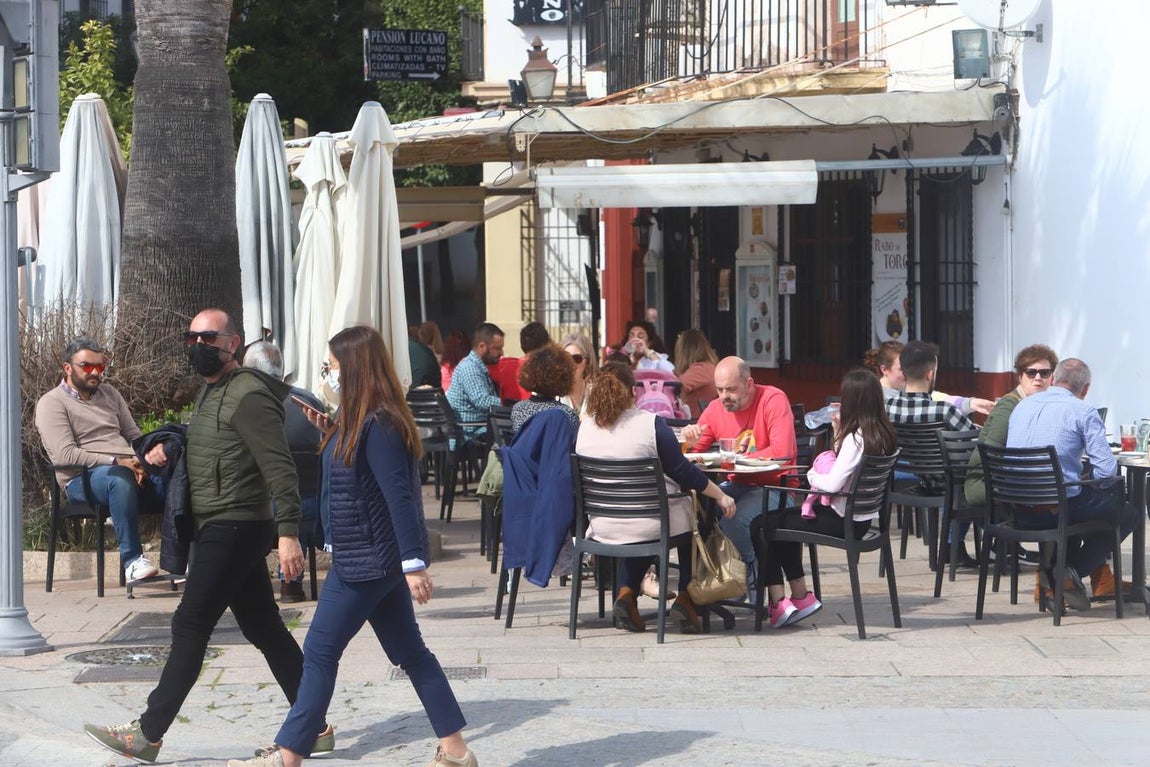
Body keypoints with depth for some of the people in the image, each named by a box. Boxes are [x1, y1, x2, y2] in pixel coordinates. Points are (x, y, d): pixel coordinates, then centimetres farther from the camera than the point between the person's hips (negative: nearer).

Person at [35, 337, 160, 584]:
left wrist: (139, 462, -4)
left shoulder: (108, 392, 21)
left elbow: (134, 435, 20)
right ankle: (132, 559, -37)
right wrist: (115, 462, -19)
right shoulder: (52, 403, 1)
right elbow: (66, 455, -12)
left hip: (127, 468, 6)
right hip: (81, 479, -6)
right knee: (120, 478, -40)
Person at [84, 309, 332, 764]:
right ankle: (314, 729, 17)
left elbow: (279, 468, -20)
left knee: (190, 627, -7)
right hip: (220, 528, 10)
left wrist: (287, 533, -27)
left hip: (235, 528, -10)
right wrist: (166, 447, 11)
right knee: (265, 630, 12)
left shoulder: (248, 396, -14)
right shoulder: (210, 392, 17)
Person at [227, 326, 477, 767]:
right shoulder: (361, 421, 11)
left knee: (320, 652, -1)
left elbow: (399, 496, -25)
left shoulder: (377, 427, -20)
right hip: (377, 559, 10)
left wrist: (414, 564, -28)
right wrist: (330, 432, 10)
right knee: (409, 652, 11)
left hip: (367, 560, -10)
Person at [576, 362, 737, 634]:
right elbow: (683, 472, -8)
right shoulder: (650, 423, -12)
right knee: (694, 514, 26)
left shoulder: (586, 427, 0)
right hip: (650, 526, -4)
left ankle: (627, 592, 17)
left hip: (603, 528, 5)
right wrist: (720, 495, 4)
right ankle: (686, 596, 21)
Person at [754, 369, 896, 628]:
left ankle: (777, 600, 1)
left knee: (766, 525, -1)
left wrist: (812, 475, -7)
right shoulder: (883, 434, 5)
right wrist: (839, 432, 11)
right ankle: (799, 596, 23)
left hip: (844, 521, -9)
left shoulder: (856, 438, -22)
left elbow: (833, 483, -26)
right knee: (787, 518, 25)